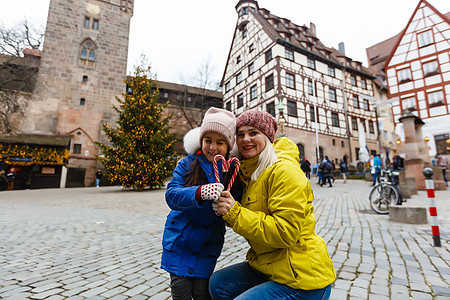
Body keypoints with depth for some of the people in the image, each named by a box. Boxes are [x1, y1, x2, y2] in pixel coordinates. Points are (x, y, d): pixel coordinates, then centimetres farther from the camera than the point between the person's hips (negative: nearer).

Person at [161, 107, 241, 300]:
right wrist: (199, 193, -41)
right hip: (179, 242, 0)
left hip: (208, 245, 1)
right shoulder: (187, 165, -9)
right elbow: (171, 196, -22)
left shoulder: (232, 171, -8)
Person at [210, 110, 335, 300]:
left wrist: (236, 213, -26)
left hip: (302, 277, -8)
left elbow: (285, 232, -25)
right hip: (268, 266, 8)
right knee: (218, 284, 3)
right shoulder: (251, 173, 8)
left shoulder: (284, 171, -21)